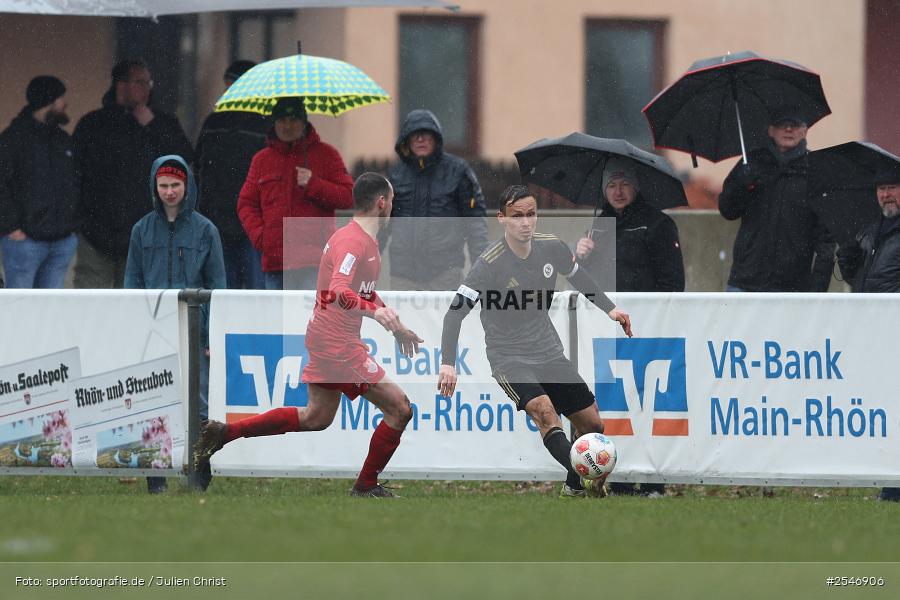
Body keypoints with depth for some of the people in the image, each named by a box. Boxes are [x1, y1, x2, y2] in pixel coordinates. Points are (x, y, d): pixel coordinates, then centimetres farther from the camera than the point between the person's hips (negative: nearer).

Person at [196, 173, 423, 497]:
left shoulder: (366, 240, 14)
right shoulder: (353, 241, -19)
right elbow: (339, 292, -34)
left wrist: (397, 328, 31)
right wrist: (374, 310, -50)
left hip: (325, 337, 11)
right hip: (338, 343, -11)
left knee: (316, 416, 19)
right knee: (399, 408, -6)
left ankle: (224, 431, 18)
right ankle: (366, 487, 7)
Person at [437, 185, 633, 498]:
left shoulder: (551, 248, -4)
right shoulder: (490, 263, -20)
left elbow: (577, 275, 19)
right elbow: (456, 311, -23)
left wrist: (609, 308, 17)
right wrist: (448, 363, -33)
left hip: (548, 351, 6)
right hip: (508, 356, -6)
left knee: (592, 423, 5)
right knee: (543, 409, -32)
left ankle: (574, 488, 25)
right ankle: (587, 478, -42)